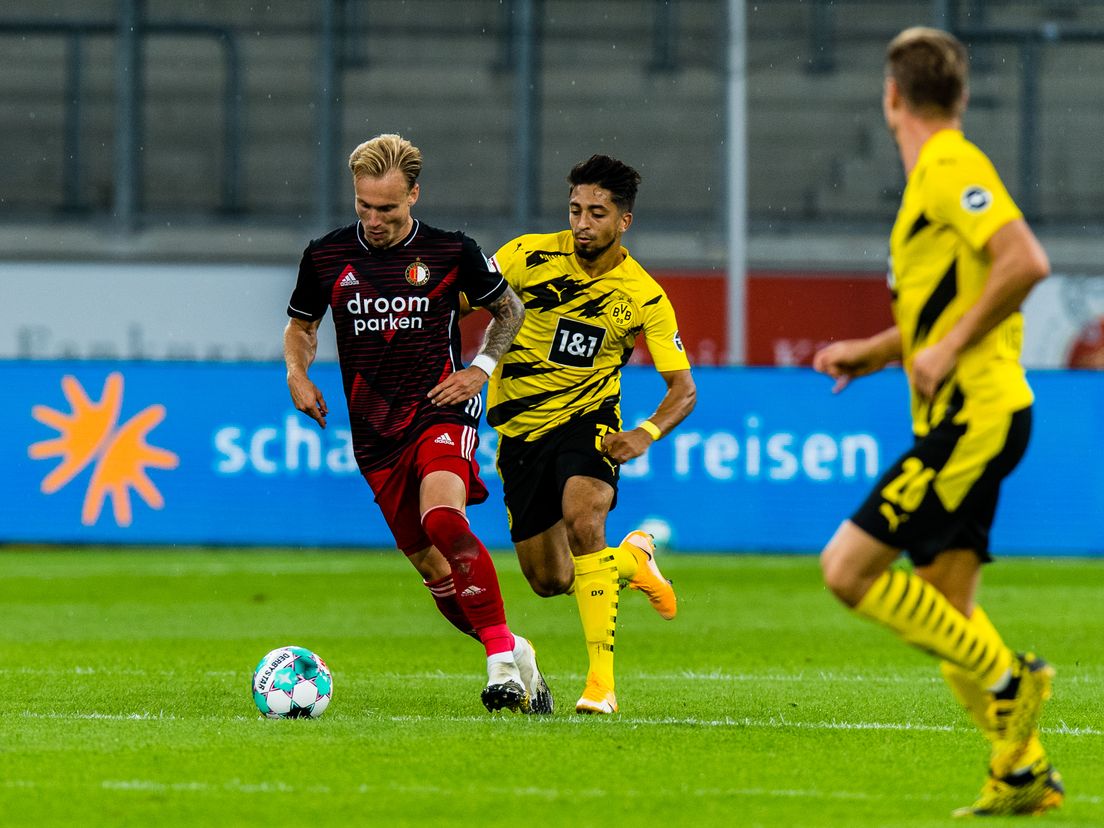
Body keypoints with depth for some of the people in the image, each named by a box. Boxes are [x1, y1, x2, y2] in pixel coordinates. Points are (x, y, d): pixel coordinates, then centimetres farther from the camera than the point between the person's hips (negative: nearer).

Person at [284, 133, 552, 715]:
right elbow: (301, 325, 21)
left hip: (440, 410, -4)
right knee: (431, 566, 2)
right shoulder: (326, 257, 3)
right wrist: (298, 374, 1)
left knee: (443, 520, -30)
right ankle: (513, 656, 21)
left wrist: (481, 369, -2)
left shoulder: (450, 252, -2)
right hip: (376, 430, 4)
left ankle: (502, 659, -28)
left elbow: (508, 309, 13)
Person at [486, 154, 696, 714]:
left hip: (588, 422, -2)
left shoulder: (645, 298, -8)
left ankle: (601, 678, -29)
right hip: (521, 430, 2)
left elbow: (682, 388, -4)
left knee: (583, 521, -33)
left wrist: (646, 434, -24)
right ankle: (630, 560, 40)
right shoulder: (530, 256, -10)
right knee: (548, 582, 6)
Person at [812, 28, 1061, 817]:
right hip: (962, 419, 10)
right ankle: (1023, 770, 9)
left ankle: (1008, 677, -10)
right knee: (948, 608, 8)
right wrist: (874, 351, 20)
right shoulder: (935, 176, 19)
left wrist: (950, 350, -21)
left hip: (972, 416, -10)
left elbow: (1027, 262, -25)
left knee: (849, 568, -13)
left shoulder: (952, 169, -11)